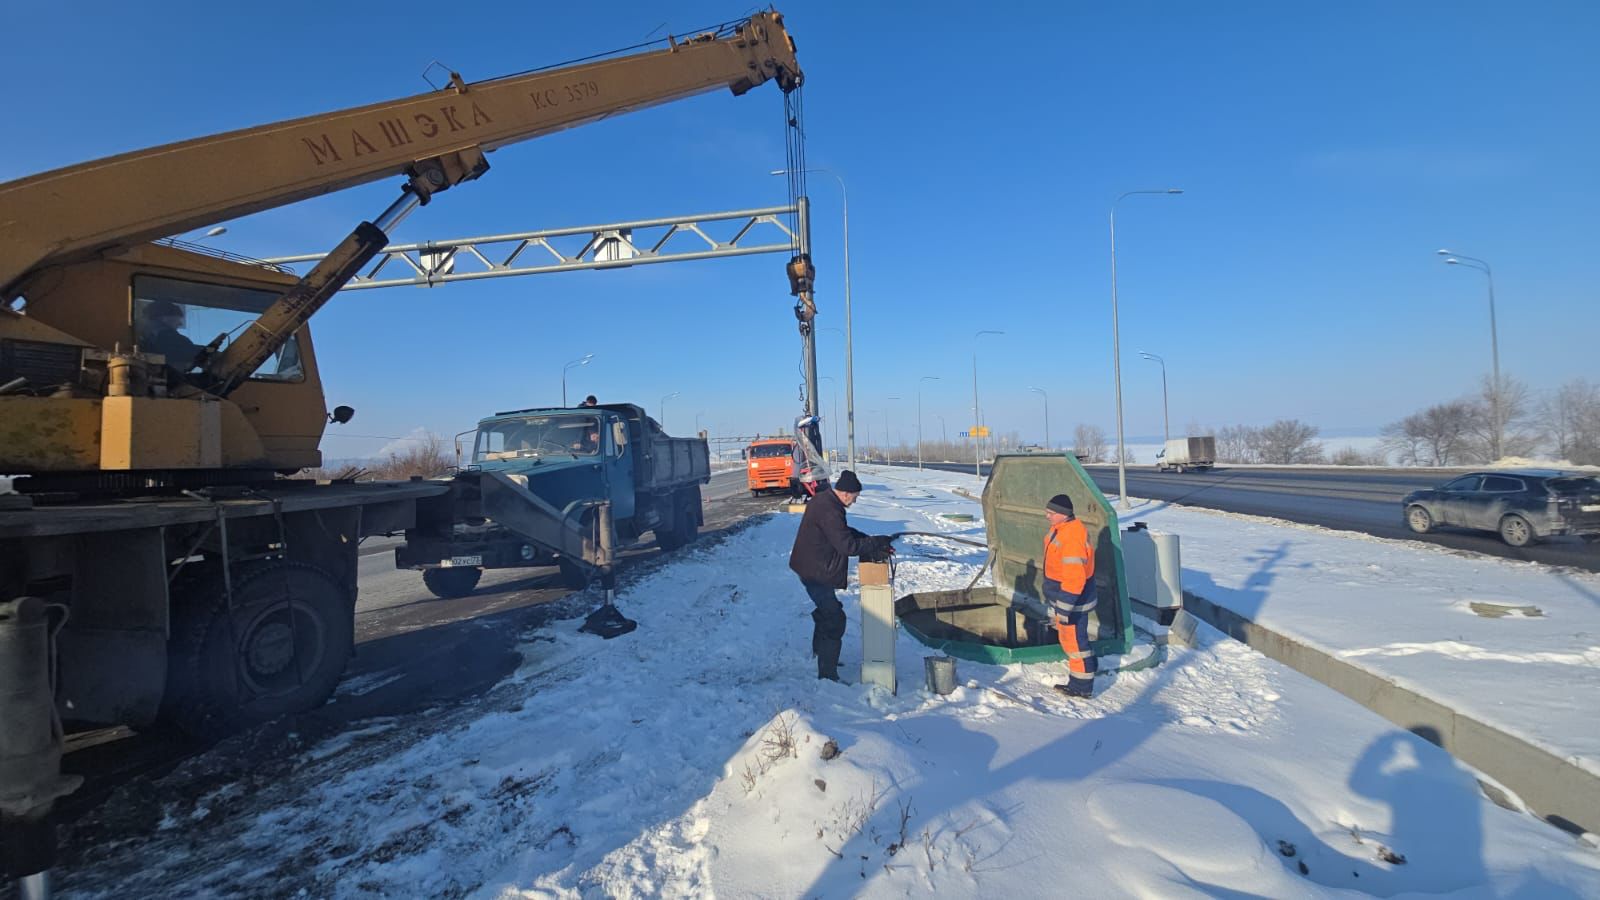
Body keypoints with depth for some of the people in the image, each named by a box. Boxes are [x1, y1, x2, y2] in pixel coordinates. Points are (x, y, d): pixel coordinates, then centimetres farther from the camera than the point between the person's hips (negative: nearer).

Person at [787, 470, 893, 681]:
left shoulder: (823, 499, 7)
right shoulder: (829, 510, -27)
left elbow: (844, 531, 15)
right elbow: (847, 545, -28)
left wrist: (871, 541, 3)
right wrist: (877, 544, -17)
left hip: (812, 568, 11)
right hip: (816, 572, -11)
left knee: (826, 611, 26)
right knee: (834, 619, -5)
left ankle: (820, 654, 44)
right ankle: (828, 675, 0)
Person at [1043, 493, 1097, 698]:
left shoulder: (1072, 537, -28)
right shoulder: (1059, 529, 6)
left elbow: (1074, 578, -29)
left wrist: (1064, 608, -26)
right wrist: (1052, 599, 25)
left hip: (1073, 599, -10)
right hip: (1061, 596, 10)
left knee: (1074, 640, 2)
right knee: (1068, 637, 21)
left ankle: (1082, 687, 15)